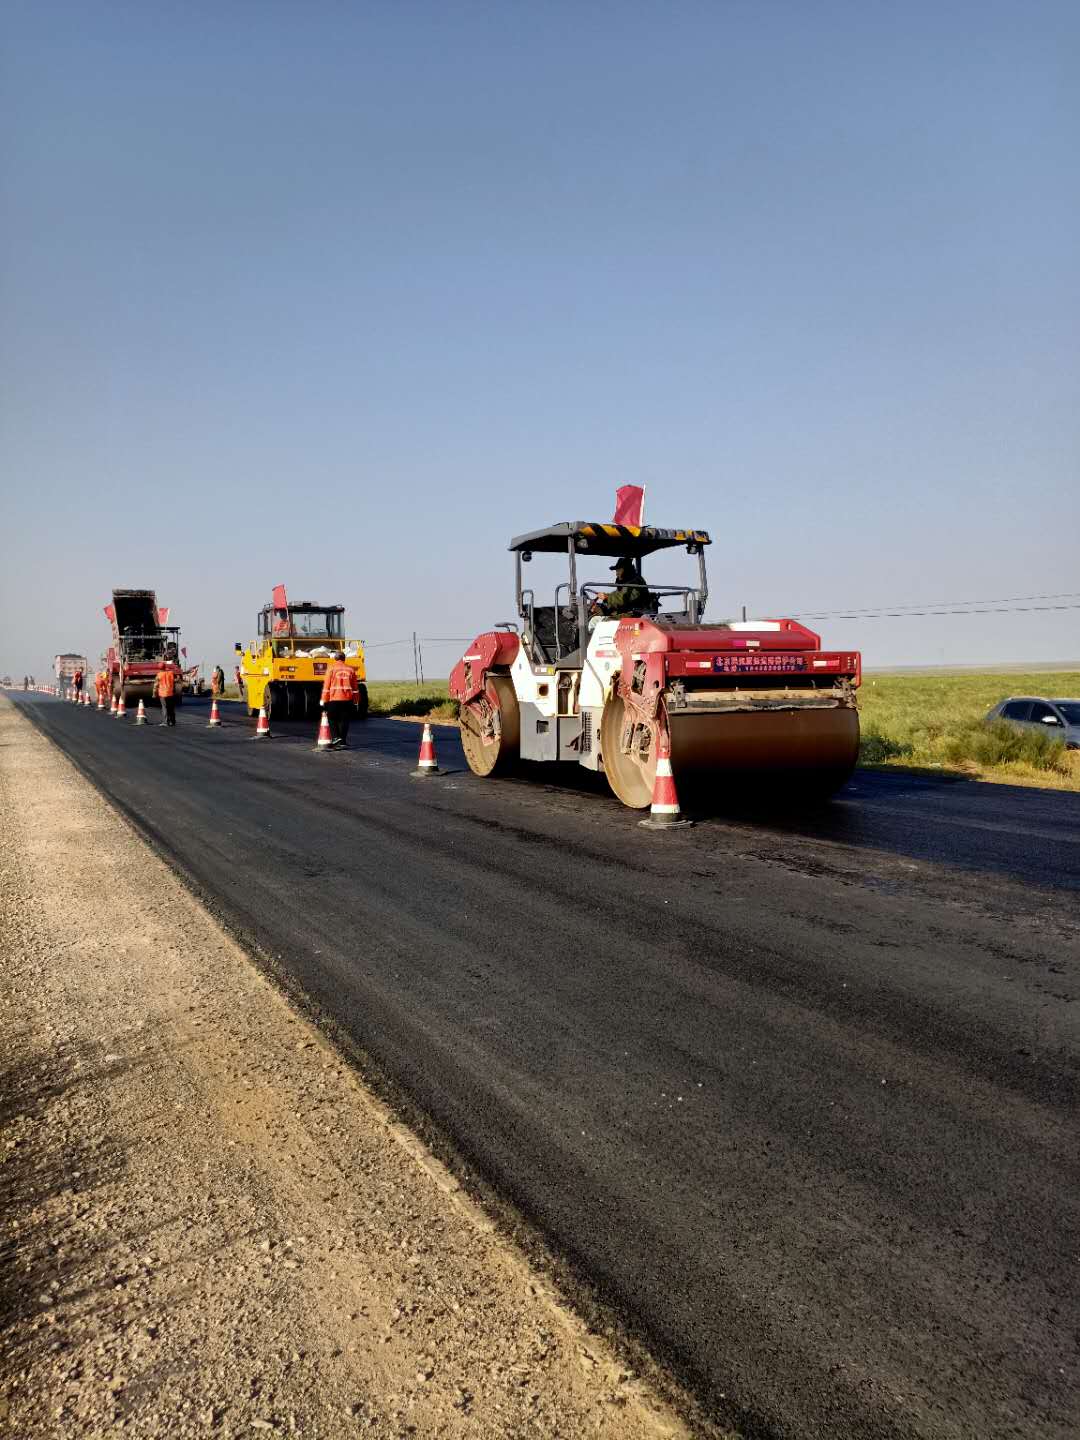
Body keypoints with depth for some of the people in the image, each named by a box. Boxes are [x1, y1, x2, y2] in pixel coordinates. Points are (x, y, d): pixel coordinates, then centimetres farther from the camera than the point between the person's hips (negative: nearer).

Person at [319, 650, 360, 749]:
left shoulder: (331, 669, -1)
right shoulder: (350, 669, 8)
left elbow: (326, 686, -3)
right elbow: (355, 687, 11)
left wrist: (324, 701, 1)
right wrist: (355, 702, 17)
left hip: (334, 699, -2)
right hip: (347, 700, 2)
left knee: (332, 719, 10)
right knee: (344, 721, 8)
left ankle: (335, 737, -7)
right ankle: (343, 741, 9)